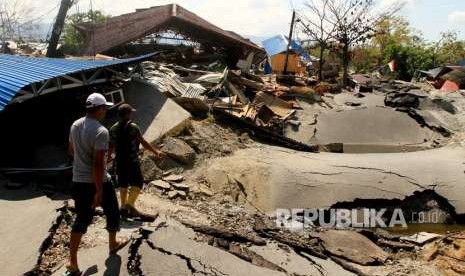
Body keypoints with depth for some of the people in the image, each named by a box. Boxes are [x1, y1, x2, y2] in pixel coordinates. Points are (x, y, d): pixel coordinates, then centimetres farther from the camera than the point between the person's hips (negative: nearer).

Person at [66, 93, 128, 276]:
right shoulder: (101, 131, -22)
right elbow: (98, 164, -25)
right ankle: (113, 244, 41)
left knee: (81, 219, 13)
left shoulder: (75, 125, 2)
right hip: (97, 182, -6)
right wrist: (99, 192, -21)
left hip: (78, 181, 7)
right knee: (112, 212, 19)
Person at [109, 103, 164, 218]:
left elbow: (111, 145, 14)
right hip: (132, 161, -7)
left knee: (123, 184, 14)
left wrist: (109, 155, 32)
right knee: (137, 183, 2)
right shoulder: (133, 127, -12)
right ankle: (130, 205, -8)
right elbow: (143, 142, -10)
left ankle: (123, 207, 20)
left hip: (119, 160, 7)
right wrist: (156, 151, -2)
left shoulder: (113, 128, 6)